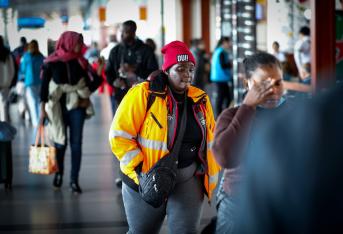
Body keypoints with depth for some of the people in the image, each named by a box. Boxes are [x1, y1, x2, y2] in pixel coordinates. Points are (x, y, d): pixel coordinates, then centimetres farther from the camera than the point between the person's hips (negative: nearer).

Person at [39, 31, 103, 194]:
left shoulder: (81, 62, 5)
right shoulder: (52, 62, -3)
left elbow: (90, 87, 5)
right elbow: (44, 86, -1)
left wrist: (98, 73, -12)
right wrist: (43, 108, -4)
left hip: (76, 107, 2)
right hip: (58, 108, -2)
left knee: (76, 144, 0)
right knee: (60, 143, 6)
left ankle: (74, 180, 5)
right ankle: (59, 173, 30)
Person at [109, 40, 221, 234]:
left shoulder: (200, 99, 4)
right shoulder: (143, 94, -13)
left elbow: (211, 141, 16)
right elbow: (120, 135, -14)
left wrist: (213, 179, 13)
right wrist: (140, 171, -19)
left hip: (188, 181, 3)